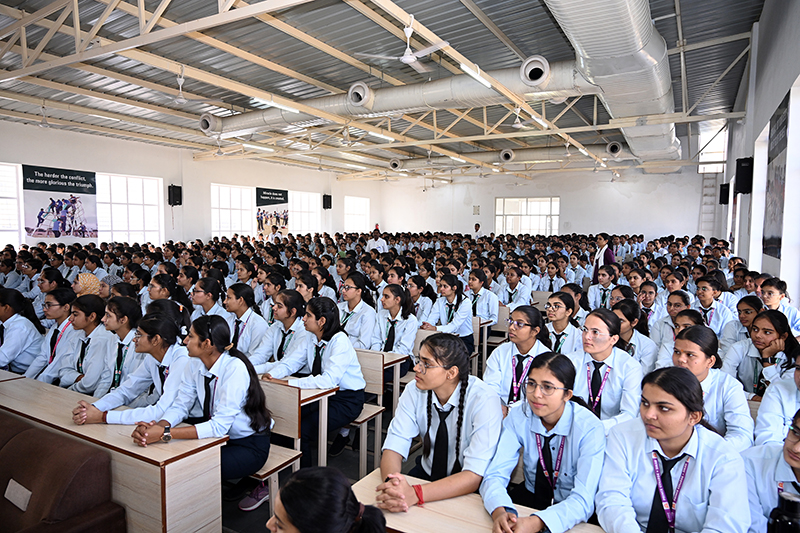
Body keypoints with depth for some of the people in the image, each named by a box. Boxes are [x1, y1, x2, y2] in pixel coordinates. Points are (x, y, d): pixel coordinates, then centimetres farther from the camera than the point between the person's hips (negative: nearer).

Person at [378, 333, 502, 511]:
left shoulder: (484, 401, -24)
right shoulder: (414, 391, -12)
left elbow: (475, 476, -28)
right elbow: (393, 449, -14)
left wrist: (415, 494, -40)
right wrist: (391, 483, -37)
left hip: (467, 490, -4)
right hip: (426, 474, 4)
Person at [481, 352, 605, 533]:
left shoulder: (589, 428, -17)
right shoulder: (518, 416, -9)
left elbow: (583, 500, -23)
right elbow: (495, 474, -13)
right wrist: (500, 512, -34)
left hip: (571, 514, -2)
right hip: (530, 497, 2)